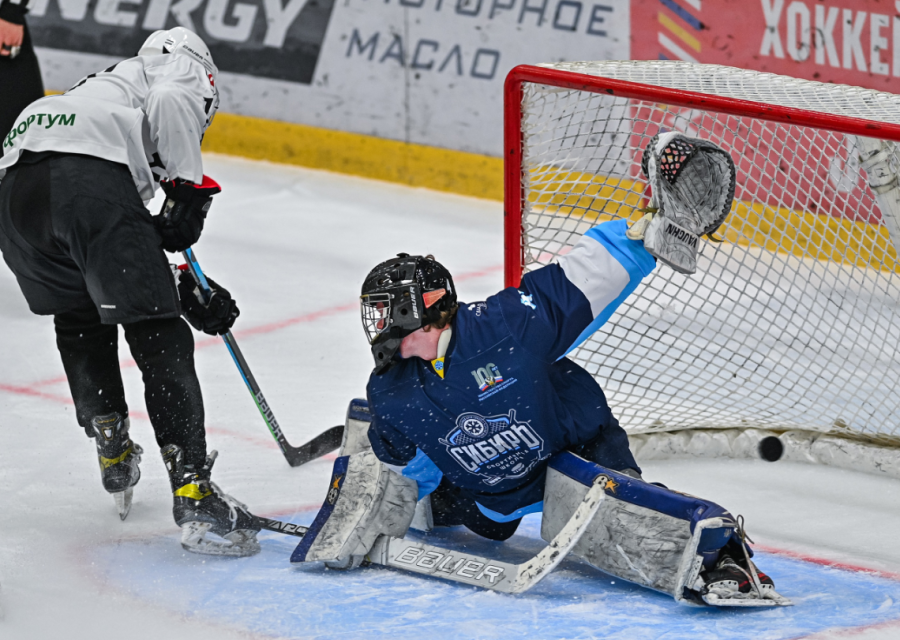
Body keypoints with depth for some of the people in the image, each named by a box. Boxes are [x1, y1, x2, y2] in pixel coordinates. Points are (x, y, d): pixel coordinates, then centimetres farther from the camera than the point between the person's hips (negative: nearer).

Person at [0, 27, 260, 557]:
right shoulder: (182, 69, 25)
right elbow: (168, 104, -5)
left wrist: (190, 297, 32)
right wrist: (190, 187, 2)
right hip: (87, 175, -7)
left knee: (79, 320, 33)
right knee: (162, 342, -3)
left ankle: (113, 454, 39)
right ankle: (194, 496, -9)